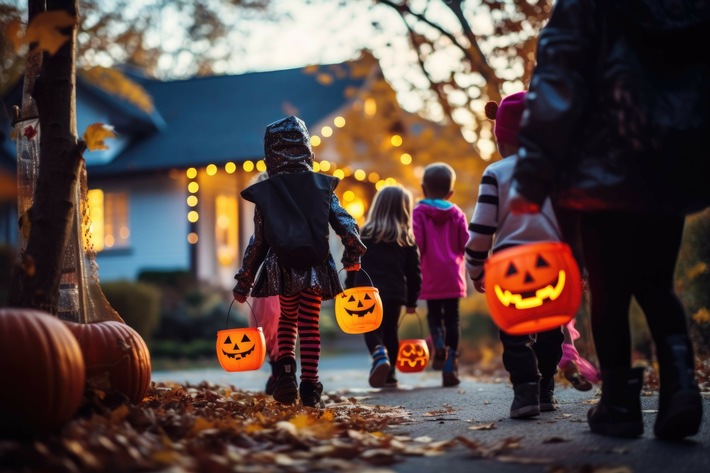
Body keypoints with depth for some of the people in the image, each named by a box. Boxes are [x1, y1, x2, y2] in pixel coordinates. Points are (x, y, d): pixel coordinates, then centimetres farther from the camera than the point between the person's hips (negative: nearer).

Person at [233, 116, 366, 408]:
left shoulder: (264, 193, 2)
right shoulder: (322, 186, 4)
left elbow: (258, 241, 4)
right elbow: (344, 223, -3)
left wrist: (244, 281, 9)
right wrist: (353, 253, 4)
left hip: (282, 270, 0)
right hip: (315, 269, 0)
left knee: (287, 320, 19)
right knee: (310, 325, 8)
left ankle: (285, 369, -2)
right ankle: (310, 386, 3)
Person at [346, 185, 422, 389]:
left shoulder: (363, 235, 4)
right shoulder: (407, 239, 4)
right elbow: (414, 273, 6)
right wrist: (412, 301, 16)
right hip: (395, 293, 1)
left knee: (371, 331, 5)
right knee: (390, 332, 14)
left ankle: (379, 354, -25)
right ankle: (389, 374, 14)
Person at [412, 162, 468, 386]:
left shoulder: (419, 212, -2)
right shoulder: (457, 213, 6)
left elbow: (417, 244, -10)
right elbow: (466, 243, 2)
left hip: (431, 277, -2)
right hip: (453, 277, 2)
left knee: (434, 315, 13)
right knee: (452, 318, 6)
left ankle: (439, 345, -17)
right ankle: (450, 367, 2)